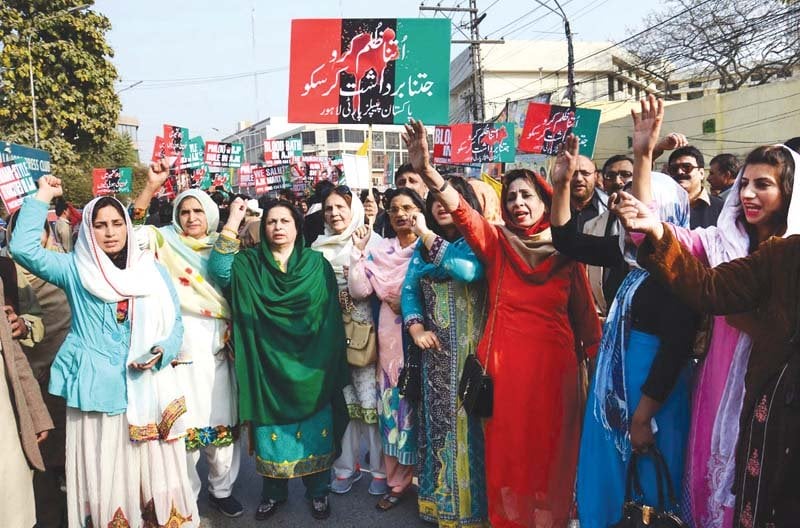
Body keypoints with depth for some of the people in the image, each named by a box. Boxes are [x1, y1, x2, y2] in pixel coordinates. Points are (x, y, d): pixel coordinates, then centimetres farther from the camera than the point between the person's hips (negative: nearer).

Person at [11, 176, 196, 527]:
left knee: (154, 469, 9)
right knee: (104, 476, 7)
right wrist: (42, 198, -7)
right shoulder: (75, 269, 4)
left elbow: (174, 321, 7)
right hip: (98, 388, -1)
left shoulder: (151, 269, 7)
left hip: (147, 388, 1)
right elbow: (23, 248, -10)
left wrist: (162, 352, -12)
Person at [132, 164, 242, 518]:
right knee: (186, 421, 2)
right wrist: (151, 187, -20)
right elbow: (131, 231, -14)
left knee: (222, 418, 9)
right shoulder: (165, 242, 4)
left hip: (218, 346, 3)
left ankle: (221, 488, 27)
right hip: (181, 346, -3)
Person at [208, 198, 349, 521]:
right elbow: (218, 271, -16)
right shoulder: (249, 263, 4)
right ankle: (273, 492, 29)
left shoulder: (317, 263, 2)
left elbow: (331, 315, 0)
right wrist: (233, 223, -17)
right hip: (267, 366, 1)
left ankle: (318, 490, 27)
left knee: (314, 429, 9)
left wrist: (331, 363, -5)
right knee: (271, 431, 10)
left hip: (309, 367, 0)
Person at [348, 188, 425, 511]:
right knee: (394, 403, 9)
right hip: (391, 336, 3)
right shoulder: (379, 250, 6)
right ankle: (398, 480, 23)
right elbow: (359, 290, -3)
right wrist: (358, 251, -8)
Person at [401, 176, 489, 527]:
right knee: (438, 419, 13)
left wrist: (428, 236, -20)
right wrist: (416, 328, -7)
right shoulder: (423, 246, 11)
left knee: (466, 419, 0)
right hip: (436, 351, 5)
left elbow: (469, 270, -27)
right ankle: (439, 497, 29)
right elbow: (409, 288, 8)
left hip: (469, 350, -5)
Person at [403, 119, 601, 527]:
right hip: (504, 362, 0)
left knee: (549, 449, 11)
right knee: (507, 448, 11)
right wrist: (426, 170, -37)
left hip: (553, 364, 0)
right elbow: (463, 213, -21)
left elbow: (584, 311, 7)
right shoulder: (497, 243, -3)